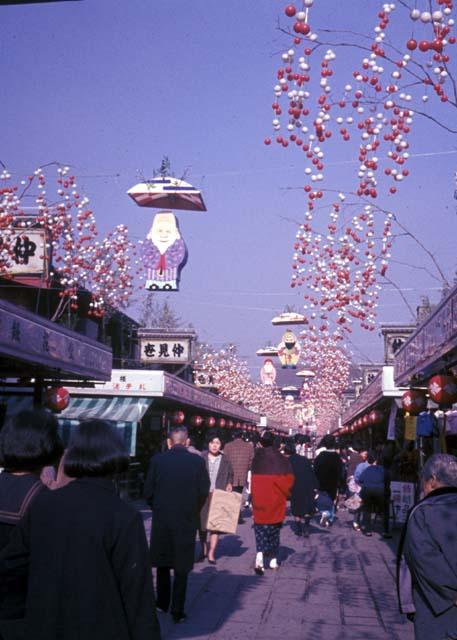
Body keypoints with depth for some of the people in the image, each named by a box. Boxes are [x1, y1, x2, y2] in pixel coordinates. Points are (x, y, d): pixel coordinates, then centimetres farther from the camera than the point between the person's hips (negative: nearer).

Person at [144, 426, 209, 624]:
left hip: (161, 519, 1)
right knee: (181, 567, 8)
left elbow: (148, 492, -4)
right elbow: (204, 491, -5)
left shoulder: (157, 460, -7)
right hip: (187, 520, -1)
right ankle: (177, 611, 9)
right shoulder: (197, 461, -8)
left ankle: (162, 603, 30)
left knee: (163, 563, 19)